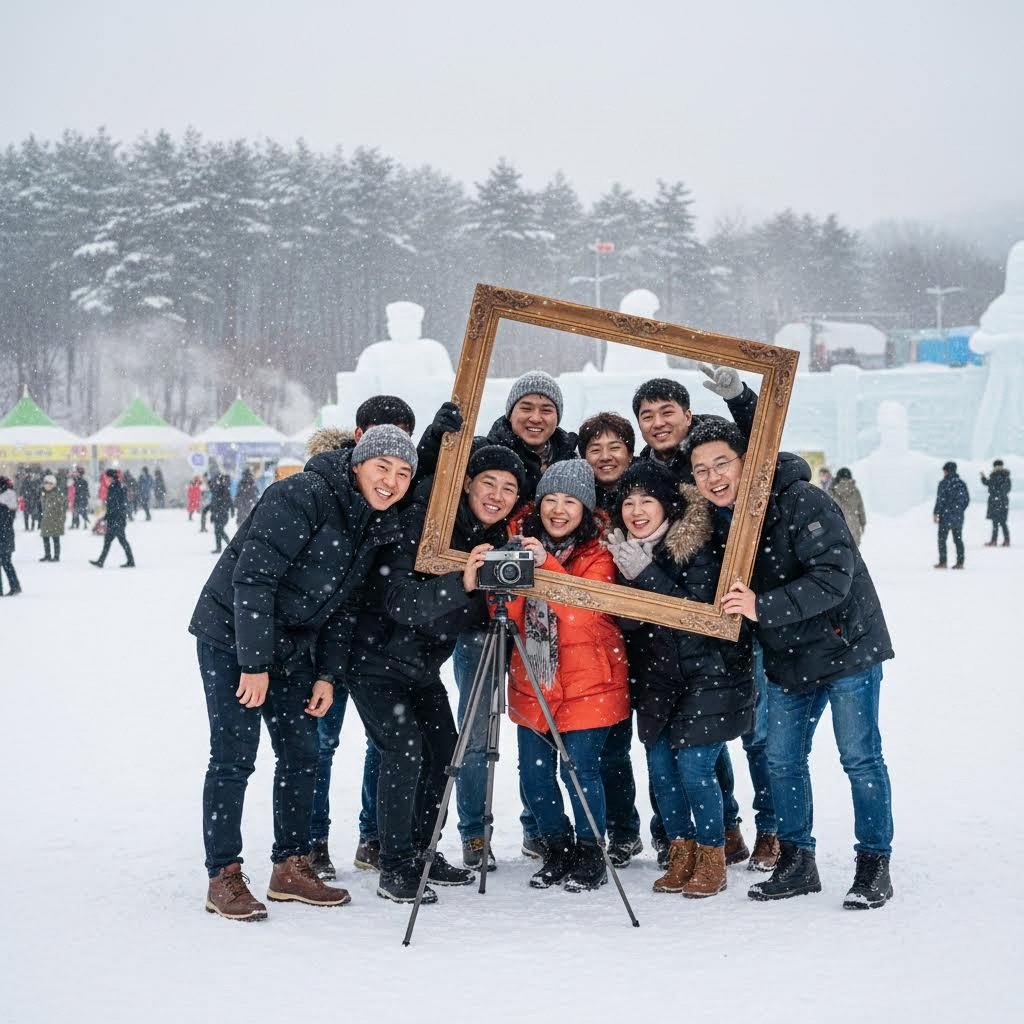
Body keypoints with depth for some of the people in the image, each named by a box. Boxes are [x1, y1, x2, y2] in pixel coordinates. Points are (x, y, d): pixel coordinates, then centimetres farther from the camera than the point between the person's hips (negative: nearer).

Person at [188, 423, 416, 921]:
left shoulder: (378, 526, 4)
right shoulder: (302, 496, -22)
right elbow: (252, 577, -25)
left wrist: (326, 674, 6)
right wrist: (253, 663, -24)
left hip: (293, 646, 8)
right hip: (232, 637, -8)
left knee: (302, 753, 8)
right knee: (234, 757, -7)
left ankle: (291, 868, 20)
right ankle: (224, 878, 2)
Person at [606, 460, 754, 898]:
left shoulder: (699, 546, -15)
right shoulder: (627, 548, 5)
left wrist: (645, 574, -29)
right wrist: (625, 575, -8)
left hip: (706, 677, -7)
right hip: (656, 678, 7)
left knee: (694, 767, -9)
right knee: (660, 766, 6)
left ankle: (712, 858, 7)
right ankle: (681, 853, 21)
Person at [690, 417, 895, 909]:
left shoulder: (801, 502, -21)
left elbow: (834, 577, -29)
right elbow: (727, 599, 14)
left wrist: (764, 607, -31)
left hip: (846, 646, -7)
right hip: (788, 661, 7)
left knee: (860, 758, 0)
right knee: (782, 760, 10)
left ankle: (874, 865, 12)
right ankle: (796, 862, 23)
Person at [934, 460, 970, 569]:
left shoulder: (944, 483, -11)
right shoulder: (961, 483, 7)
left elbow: (940, 500, -14)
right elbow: (967, 500, 11)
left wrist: (935, 513, -7)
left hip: (945, 516, -6)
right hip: (958, 517, 6)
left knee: (942, 539, 4)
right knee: (958, 540, 10)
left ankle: (942, 562, 1)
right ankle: (960, 562, 7)